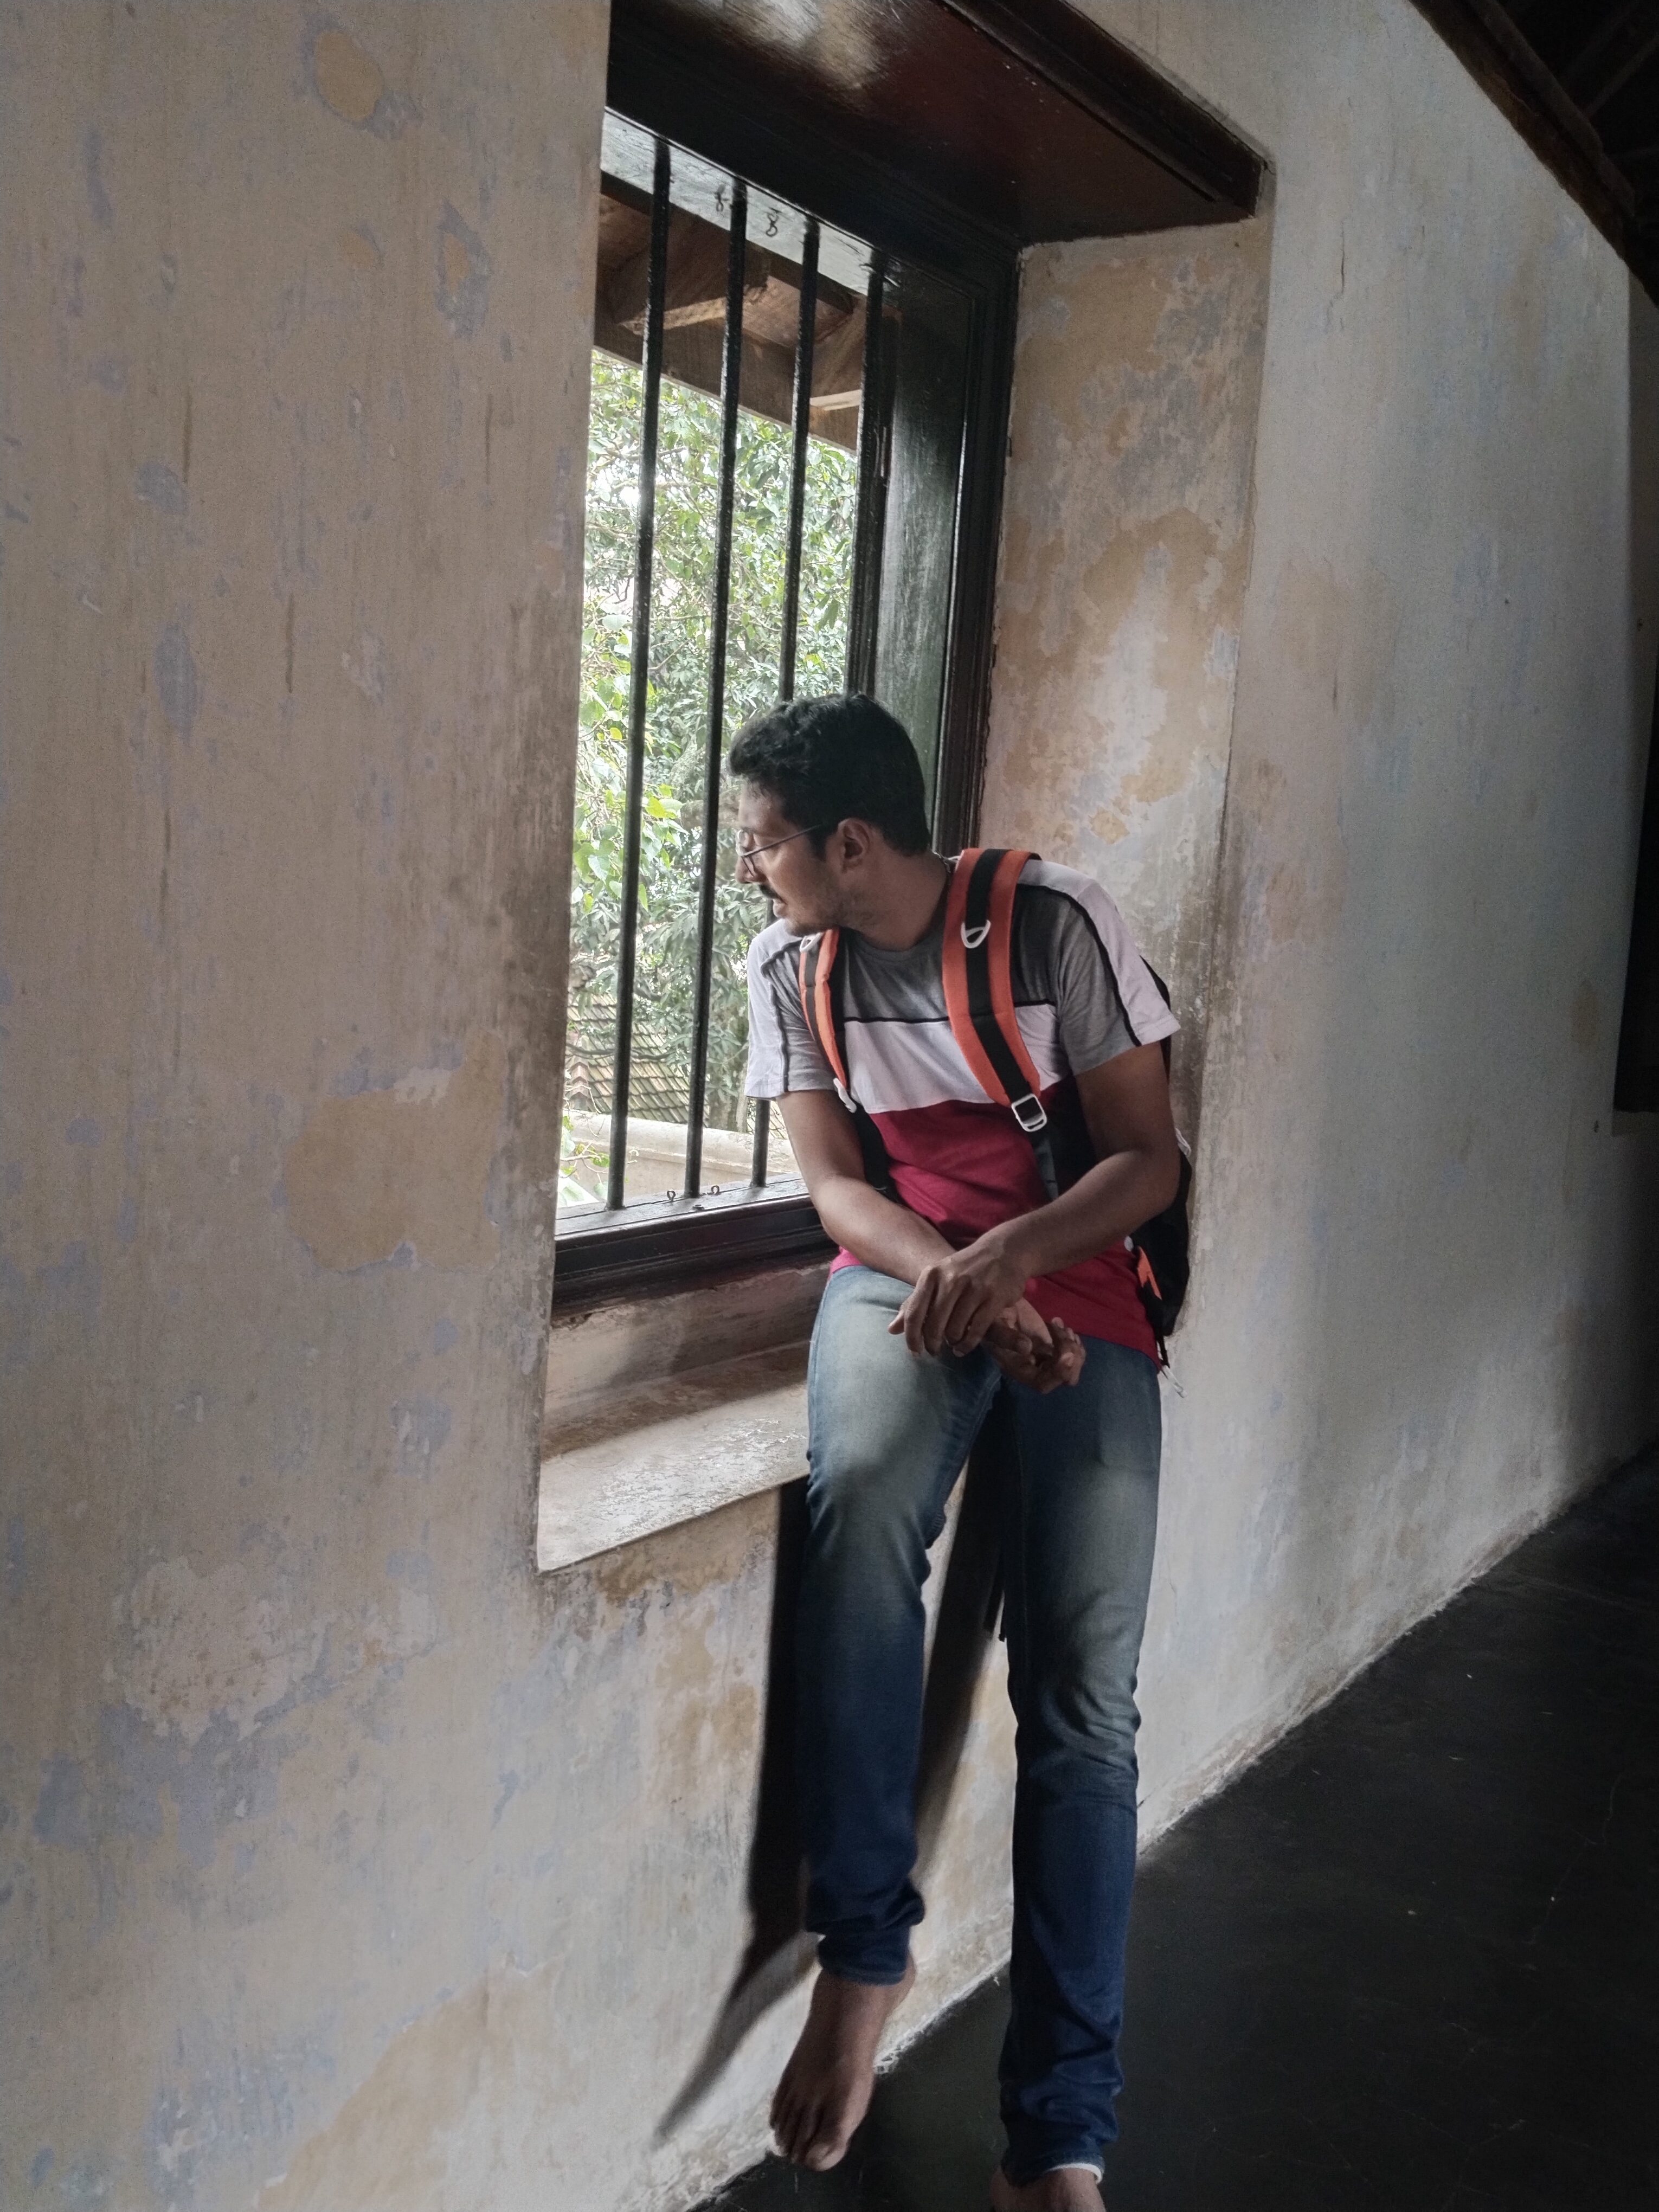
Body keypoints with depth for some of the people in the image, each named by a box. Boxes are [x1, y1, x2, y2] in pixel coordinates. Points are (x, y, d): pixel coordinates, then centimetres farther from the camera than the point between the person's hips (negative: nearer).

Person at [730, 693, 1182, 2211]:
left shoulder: (1059, 923, -9)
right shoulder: (789, 969, 3)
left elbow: (1151, 1160, -7)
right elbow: (835, 1186, 1)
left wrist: (1010, 1257, -24)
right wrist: (959, 1283, -18)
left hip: (1080, 1278, -2)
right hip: (906, 1267, 2)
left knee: (1082, 1699, -11)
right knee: (863, 1499, -33)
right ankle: (864, 1946, -17)